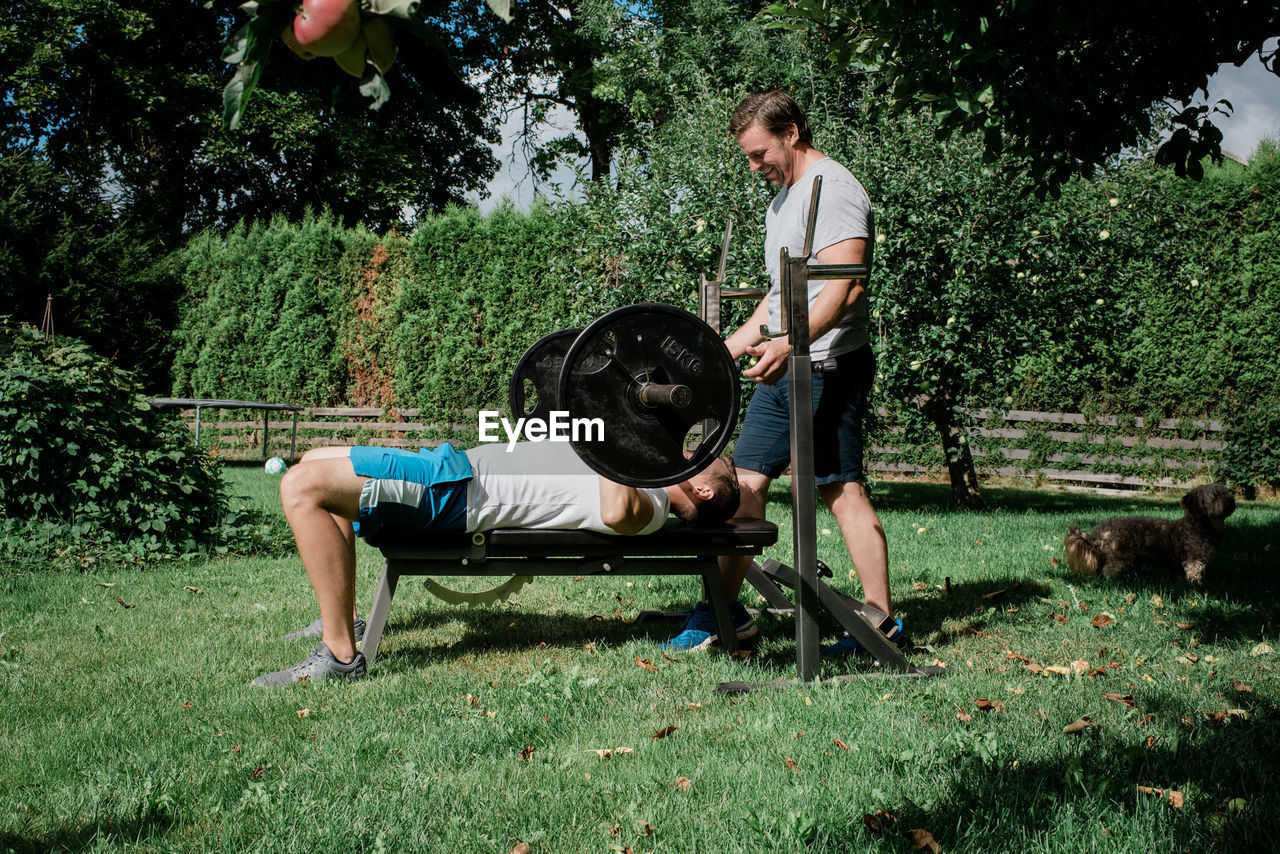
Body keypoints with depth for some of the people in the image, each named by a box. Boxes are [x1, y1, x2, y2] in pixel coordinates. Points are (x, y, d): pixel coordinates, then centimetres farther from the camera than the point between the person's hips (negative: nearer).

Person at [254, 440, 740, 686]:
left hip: (457, 492, -10)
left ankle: (339, 655, -15)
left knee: (302, 487, -23)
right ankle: (340, 615, 20)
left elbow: (615, 512, -36)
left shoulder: (647, 506, -11)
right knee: (315, 462, 21)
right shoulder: (642, 475, 17)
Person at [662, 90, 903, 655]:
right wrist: (736, 343, 24)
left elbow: (844, 288, -23)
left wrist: (789, 345, -34)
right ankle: (725, 612, 14)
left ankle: (882, 622, -1)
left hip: (826, 367, -10)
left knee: (842, 489, -8)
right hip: (782, 369, 10)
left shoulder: (834, 190, -11)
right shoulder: (784, 196, 21)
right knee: (745, 482, 7)